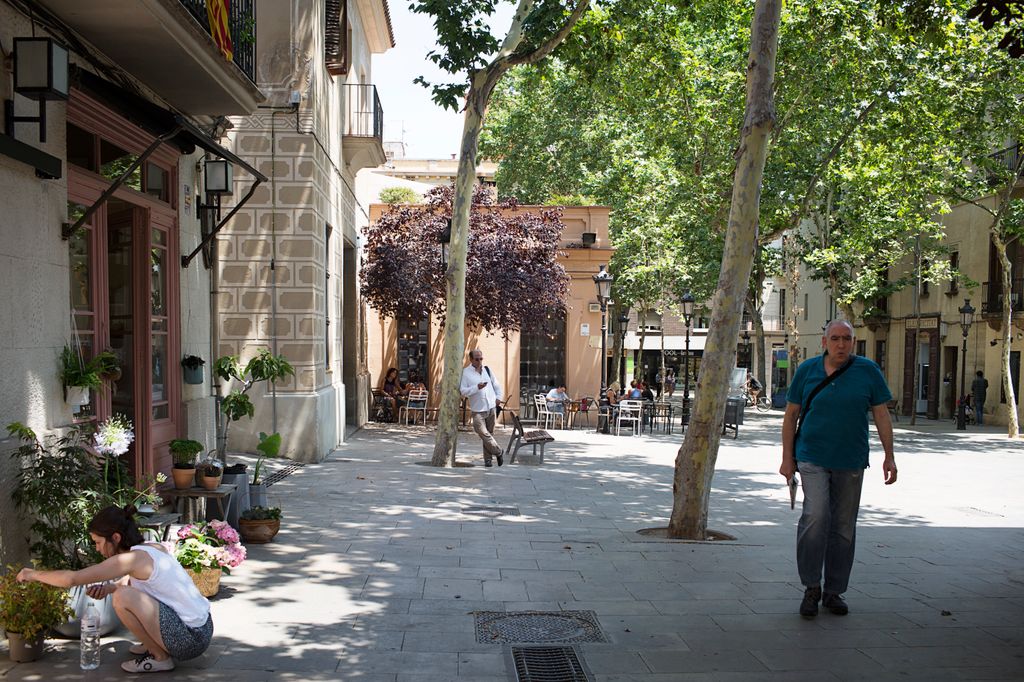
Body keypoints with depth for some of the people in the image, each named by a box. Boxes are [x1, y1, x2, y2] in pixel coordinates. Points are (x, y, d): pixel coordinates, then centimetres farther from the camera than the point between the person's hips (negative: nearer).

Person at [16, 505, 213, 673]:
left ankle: (160, 657, -1)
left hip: (190, 640, -9)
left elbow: (72, 579, -14)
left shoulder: (133, 558, -16)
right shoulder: (154, 547, 7)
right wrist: (108, 588, 7)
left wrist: (34, 574, 2)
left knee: (123, 598, -18)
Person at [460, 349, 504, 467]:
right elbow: (463, 391, -9)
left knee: (490, 433, 7)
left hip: (491, 407, 4)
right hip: (478, 409, -4)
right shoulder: (465, 373, -2)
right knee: (482, 432, -17)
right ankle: (498, 451, -2)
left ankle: (488, 458, 14)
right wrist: (477, 388, -20)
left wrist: (498, 397, 6)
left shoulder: (487, 369, 12)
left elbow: (496, 385, 21)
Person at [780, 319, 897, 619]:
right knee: (815, 516, -18)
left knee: (843, 526, 8)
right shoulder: (807, 370, 1)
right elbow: (791, 415, 5)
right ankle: (811, 587, -4)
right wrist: (787, 458, 2)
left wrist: (889, 456, 1)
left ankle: (834, 591, 22)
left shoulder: (868, 371, 1)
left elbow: (881, 414, 5)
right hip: (812, 458, -2)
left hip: (851, 461, 2)